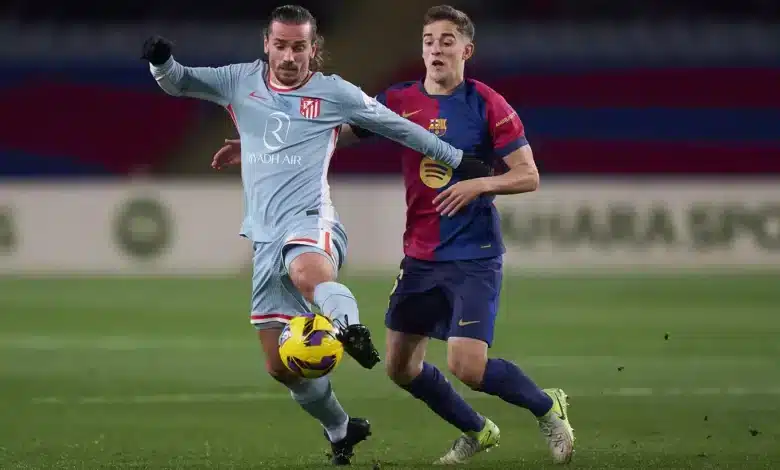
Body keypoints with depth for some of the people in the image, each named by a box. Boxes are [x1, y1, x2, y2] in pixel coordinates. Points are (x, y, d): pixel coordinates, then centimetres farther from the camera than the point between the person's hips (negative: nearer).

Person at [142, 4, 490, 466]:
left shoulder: (333, 92, 3)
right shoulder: (242, 82, 11)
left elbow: (398, 127, 11)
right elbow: (178, 82, 10)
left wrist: (458, 160, 14)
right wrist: (161, 61, -13)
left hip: (309, 221, -4)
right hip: (265, 235, 4)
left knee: (308, 272, -44)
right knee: (280, 365, 6)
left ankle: (350, 326, -63)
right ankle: (341, 430, 25)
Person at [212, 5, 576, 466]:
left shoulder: (488, 105, -8)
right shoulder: (400, 101, 4)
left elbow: (529, 176, -7)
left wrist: (479, 184, -24)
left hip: (474, 258, -6)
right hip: (420, 256, 6)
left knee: (466, 365, -17)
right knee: (401, 365, 7)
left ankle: (548, 407, 9)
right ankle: (477, 432, 28)